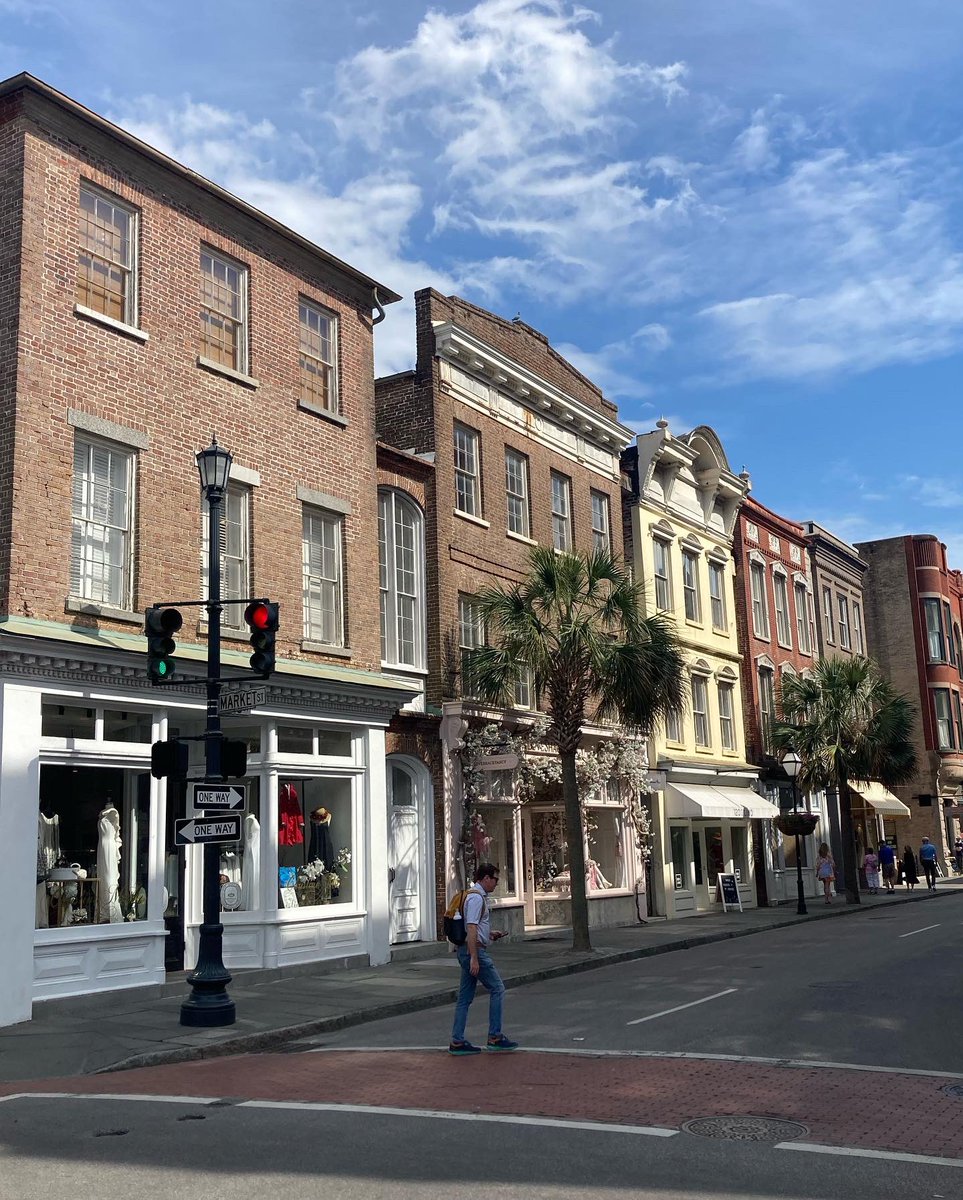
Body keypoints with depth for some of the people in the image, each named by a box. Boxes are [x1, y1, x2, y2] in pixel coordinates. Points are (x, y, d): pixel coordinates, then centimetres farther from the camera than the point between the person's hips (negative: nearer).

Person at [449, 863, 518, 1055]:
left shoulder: (477, 896, 18)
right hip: (474, 950, -10)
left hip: (467, 951, 10)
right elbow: (471, 929, -22)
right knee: (497, 989, -3)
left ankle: (457, 1042, 10)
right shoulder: (476, 898, -15)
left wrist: (490, 934, 18)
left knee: (465, 997, 9)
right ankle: (495, 1037, 0)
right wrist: (474, 958, -24)